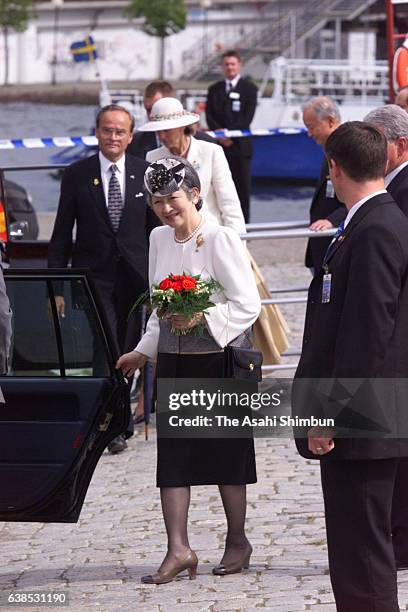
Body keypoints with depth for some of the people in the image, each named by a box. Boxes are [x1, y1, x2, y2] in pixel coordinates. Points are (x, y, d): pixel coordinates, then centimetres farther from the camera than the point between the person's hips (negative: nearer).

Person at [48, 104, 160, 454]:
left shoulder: (145, 174, 4)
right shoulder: (77, 176, 0)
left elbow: (157, 228, 9)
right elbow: (62, 234, 2)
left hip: (135, 277, 2)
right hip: (93, 277, -2)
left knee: (128, 350, 8)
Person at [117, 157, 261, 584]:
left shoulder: (220, 239, -12)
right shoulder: (159, 239, 9)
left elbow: (248, 304, -14)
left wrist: (203, 318, -25)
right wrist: (143, 352, 15)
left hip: (217, 360, -6)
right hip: (172, 361, 6)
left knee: (224, 450, 4)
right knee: (172, 453, 0)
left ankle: (237, 541, 19)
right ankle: (178, 549, 0)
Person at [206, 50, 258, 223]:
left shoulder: (249, 89, 4)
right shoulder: (214, 89, 15)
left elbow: (247, 117, -5)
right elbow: (209, 116, 6)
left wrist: (230, 133, -13)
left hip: (240, 145, -3)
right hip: (219, 144, 3)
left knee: (242, 185, -2)